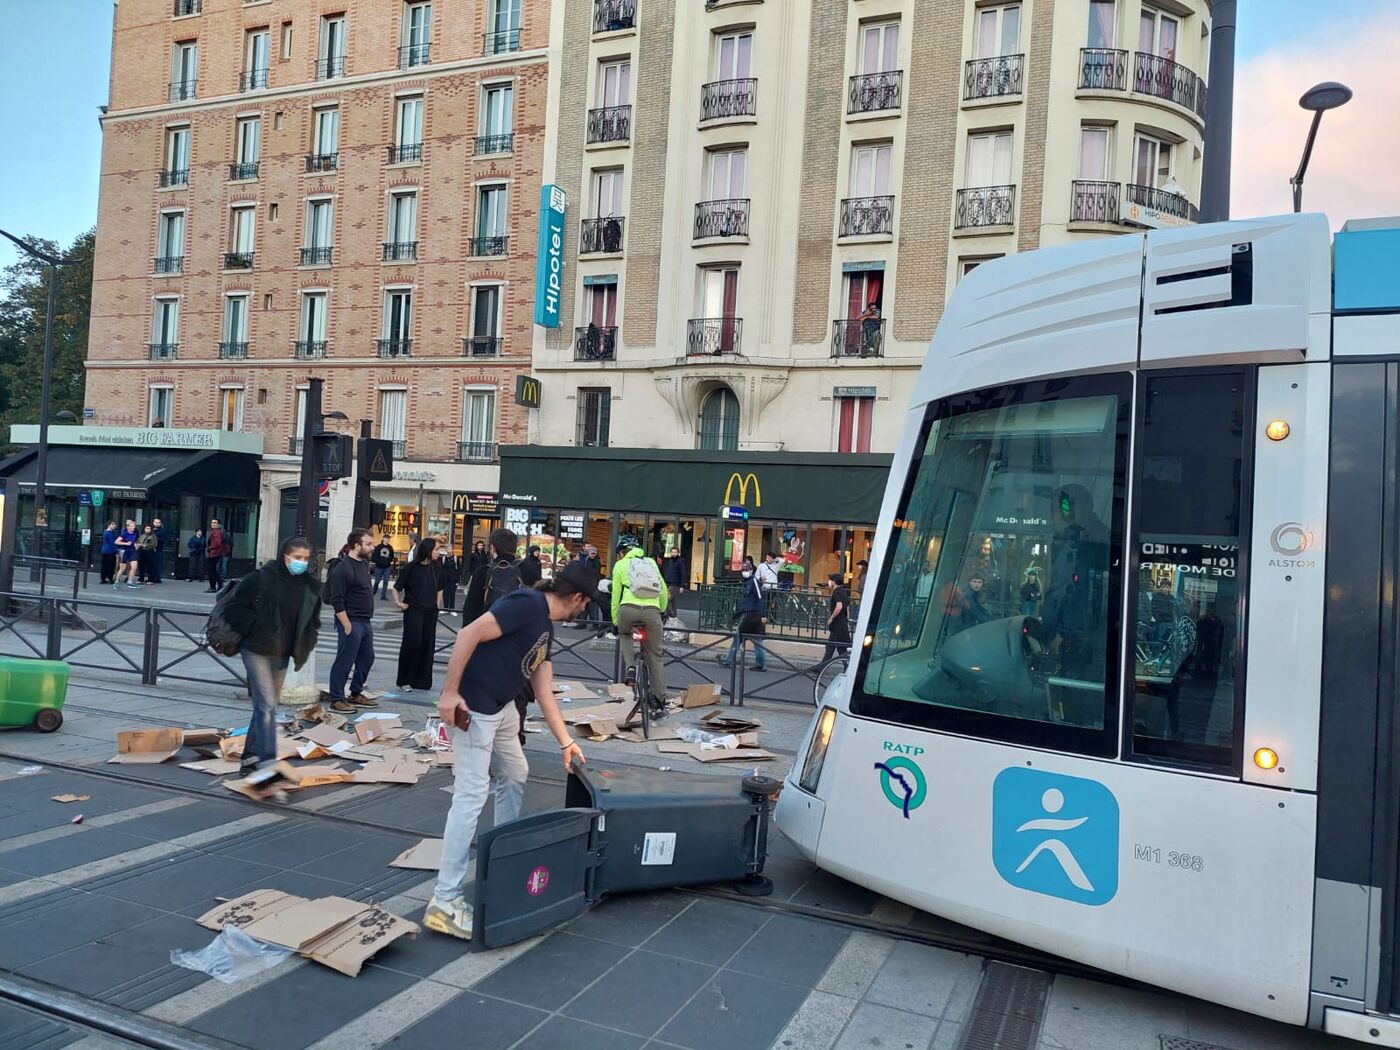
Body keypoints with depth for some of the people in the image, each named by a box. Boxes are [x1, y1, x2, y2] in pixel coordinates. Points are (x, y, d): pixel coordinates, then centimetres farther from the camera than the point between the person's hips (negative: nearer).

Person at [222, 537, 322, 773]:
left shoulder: (311, 586, 4)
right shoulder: (261, 578, -11)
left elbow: (313, 620, 18)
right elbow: (234, 608, -7)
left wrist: (307, 645, 6)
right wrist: (255, 628, -12)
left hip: (282, 654, 6)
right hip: (257, 649, -6)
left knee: (266, 705, 14)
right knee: (267, 705, -12)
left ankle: (251, 756, 26)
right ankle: (268, 760, -12)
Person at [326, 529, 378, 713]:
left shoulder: (363, 563, 12)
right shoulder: (343, 568, -15)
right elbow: (336, 600, -18)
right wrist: (347, 625, -19)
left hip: (365, 622, 9)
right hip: (351, 622, -9)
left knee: (366, 659, 16)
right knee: (344, 662, -2)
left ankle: (355, 694, 29)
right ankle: (337, 700, 7)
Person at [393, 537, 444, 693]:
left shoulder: (436, 568, 7)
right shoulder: (411, 567, -6)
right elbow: (397, 587, 2)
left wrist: (438, 604, 12)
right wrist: (398, 602, -11)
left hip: (430, 612, 5)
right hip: (413, 611, -5)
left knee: (427, 645, 5)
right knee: (412, 643, -7)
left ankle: (421, 680, 15)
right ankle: (405, 680, 3)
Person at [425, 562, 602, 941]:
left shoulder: (546, 625, 12)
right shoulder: (528, 604, -17)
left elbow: (543, 689, 15)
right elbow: (468, 635, -23)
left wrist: (566, 742, 15)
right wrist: (449, 693, -23)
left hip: (502, 708, 10)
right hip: (471, 708, -10)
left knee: (515, 776, 22)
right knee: (470, 797, -10)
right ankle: (445, 902, -5)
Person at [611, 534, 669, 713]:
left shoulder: (620, 564, 18)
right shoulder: (651, 562, 25)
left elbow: (615, 596, 19)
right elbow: (664, 590, 25)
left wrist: (615, 621, 29)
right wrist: (662, 610, 39)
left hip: (629, 608, -1)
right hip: (652, 610, 1)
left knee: (625, 634, 32)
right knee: (655, 656, 12)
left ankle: (630, 666, 9)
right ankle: (660, 700, 12)